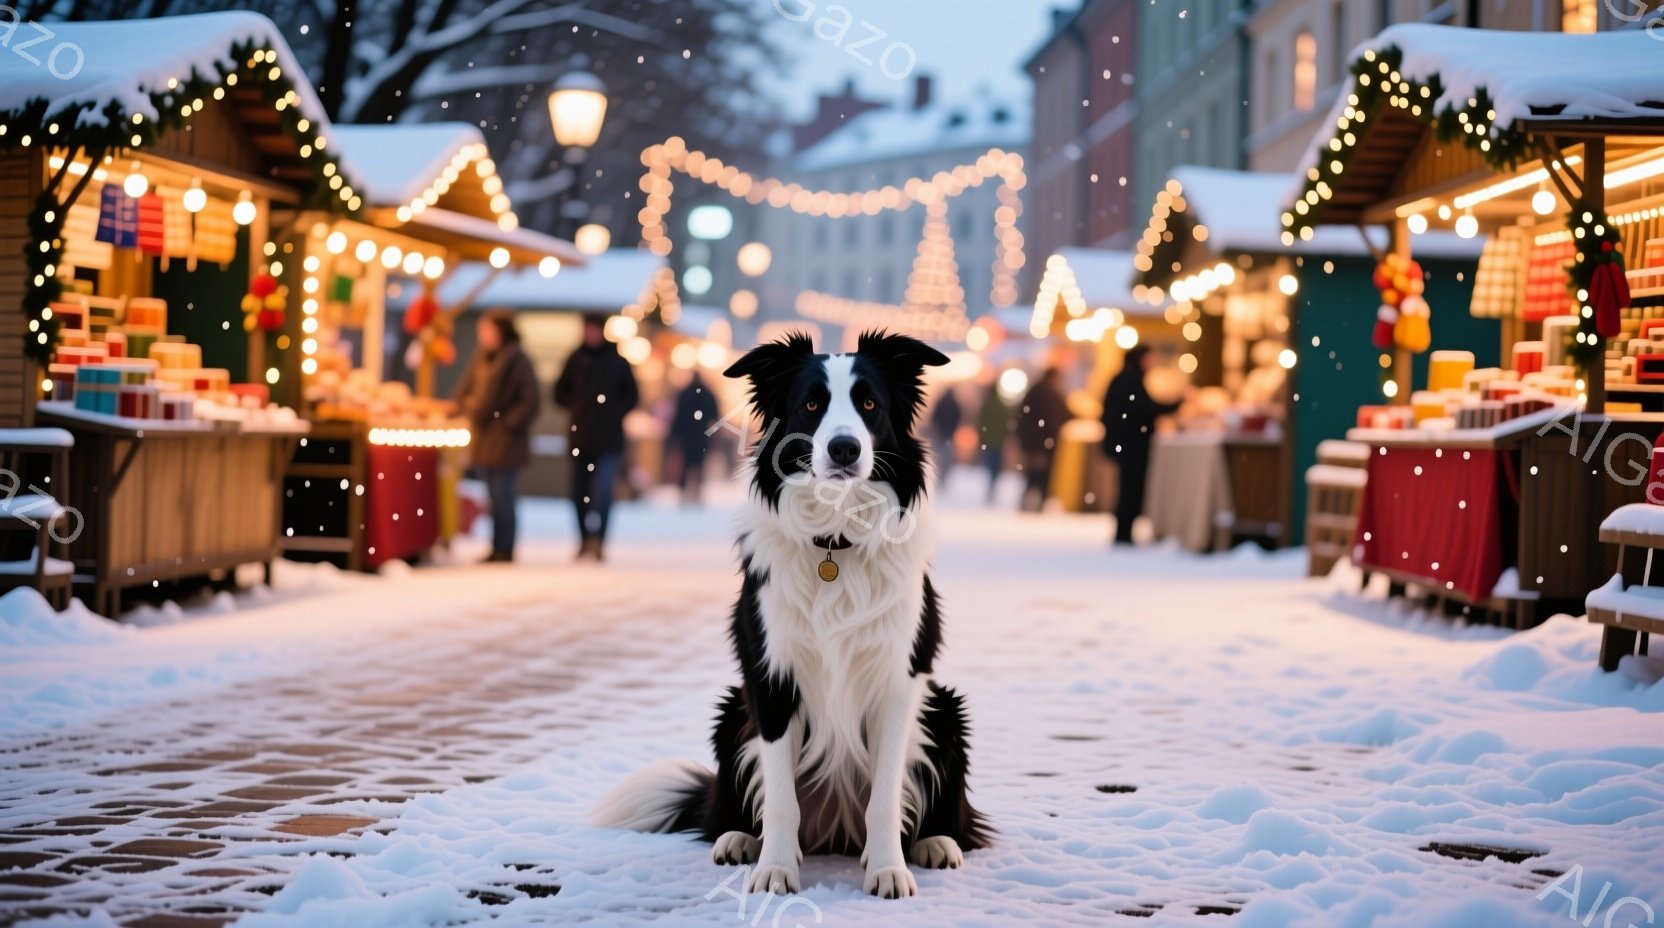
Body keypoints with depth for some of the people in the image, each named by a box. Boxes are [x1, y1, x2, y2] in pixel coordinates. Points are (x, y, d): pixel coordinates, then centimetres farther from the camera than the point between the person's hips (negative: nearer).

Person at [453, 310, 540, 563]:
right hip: (482, 441, 6)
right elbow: (464, 391, 19)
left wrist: (508, 423, -14)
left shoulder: (517, 362, -10)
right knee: (495, 501, 11)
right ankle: (496, 551, 16)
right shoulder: (481, 357, 9)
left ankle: (504, 551, 4)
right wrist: (470, 410, 2)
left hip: (506, 443, -6)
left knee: (503, 501, -3)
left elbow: (529, 402, -11)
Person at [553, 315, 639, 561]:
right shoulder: (576, 360, 8)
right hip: (580, 437, 3)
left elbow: (631, 395, 9)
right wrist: (574, 407, 1)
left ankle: (595, 538, -25)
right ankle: (586, 540, 15)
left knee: (602, 488, -18)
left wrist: (614, 412, -5)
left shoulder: (617, 361, 2)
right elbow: (560, 392, 17)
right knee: (579, 492, 5)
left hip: (609, 439, -3)